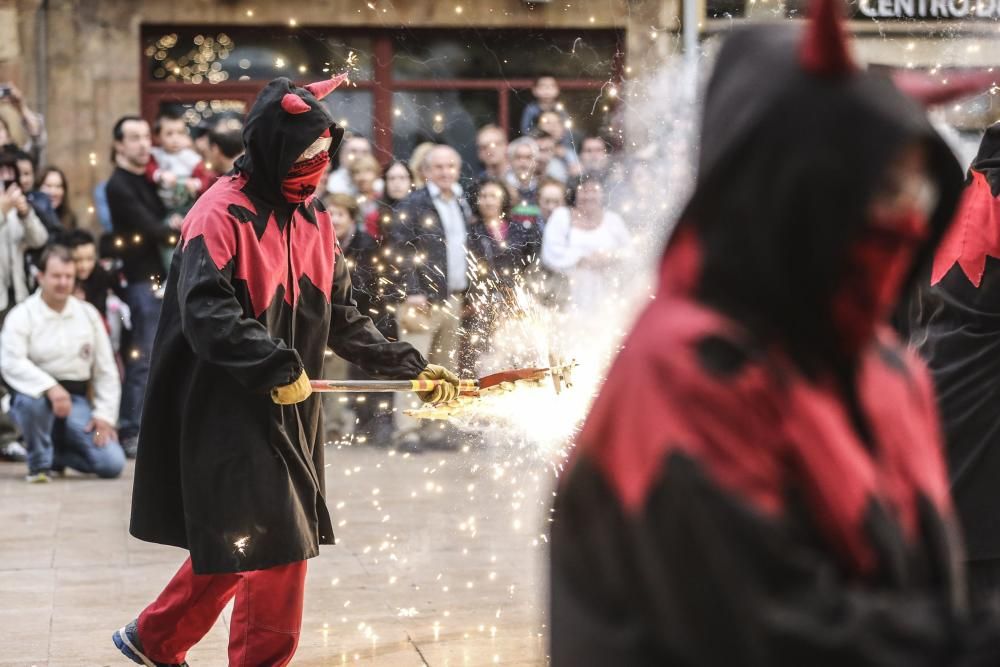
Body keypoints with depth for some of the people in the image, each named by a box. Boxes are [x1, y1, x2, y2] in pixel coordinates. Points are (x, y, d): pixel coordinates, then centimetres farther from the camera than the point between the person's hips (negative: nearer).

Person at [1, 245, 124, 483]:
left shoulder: (88, 314, 7)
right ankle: (39, 463, -12)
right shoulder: (22, 315, -5)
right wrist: (50, 387, -33)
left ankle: (56, 455, 15)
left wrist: (105, 414, -1)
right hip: (37, 394, -3)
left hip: (77, 401, 3)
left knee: (112, 463, -16)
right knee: (32, 400, -42)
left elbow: (106, 370, 9)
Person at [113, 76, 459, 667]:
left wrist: (411, 366, 4)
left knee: (237, 543, 14)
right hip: (228, 412, -8)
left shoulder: (315, 218, 11)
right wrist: (276, 367, -30)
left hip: (289, 413, 8)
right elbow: (205, 314, -26)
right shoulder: (223, 213, -14)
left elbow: (343, 318, 13)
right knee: (277, 547, -8)